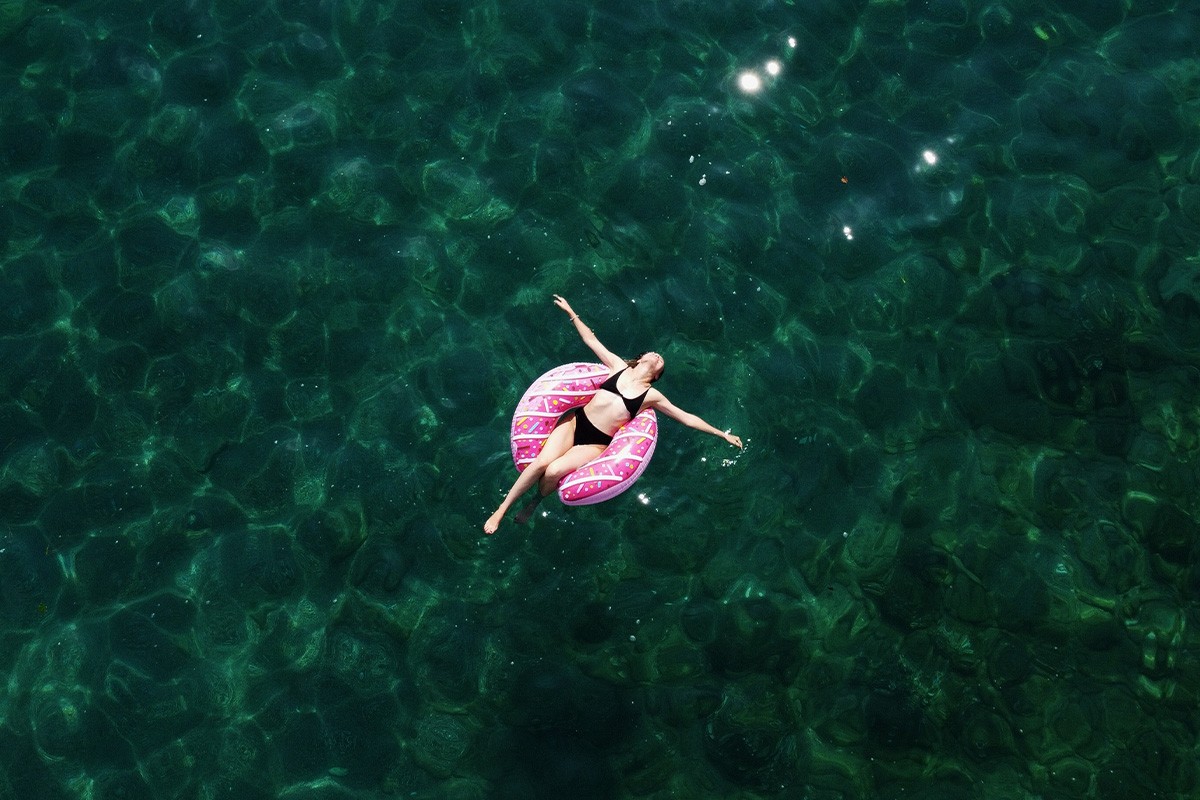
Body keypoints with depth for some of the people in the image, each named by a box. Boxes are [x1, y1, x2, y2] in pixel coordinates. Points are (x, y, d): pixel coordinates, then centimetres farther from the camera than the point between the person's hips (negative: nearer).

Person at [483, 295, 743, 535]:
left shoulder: (651, 395, 9)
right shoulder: (619, 367, 13)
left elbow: (687, 418, 11)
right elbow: (591, 340, 19)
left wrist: (722, 434, 10)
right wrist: (572, 313, 20)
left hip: (596, 444, -1)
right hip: (575, 421, 1)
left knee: (553, 472, -27)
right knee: (541, 462, -23)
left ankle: (534, 503, 6)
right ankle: (500, 511, -8)